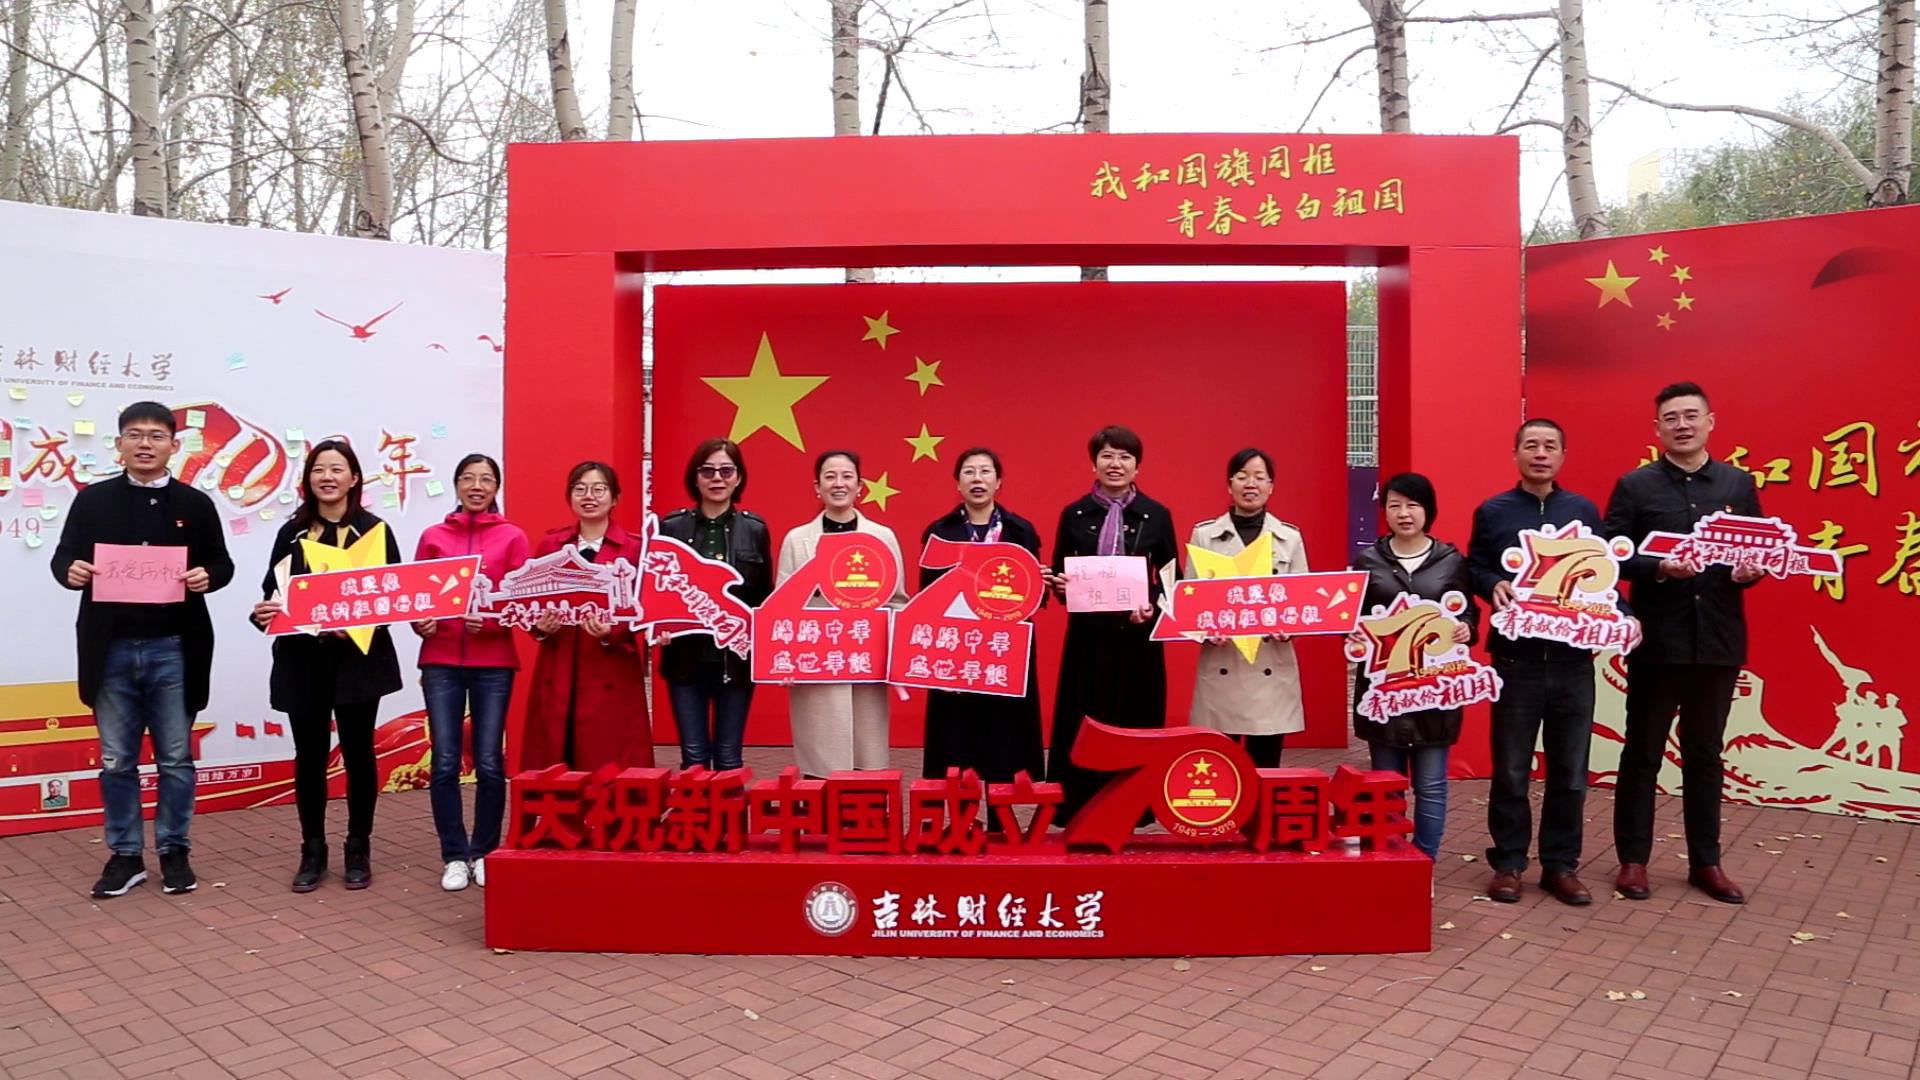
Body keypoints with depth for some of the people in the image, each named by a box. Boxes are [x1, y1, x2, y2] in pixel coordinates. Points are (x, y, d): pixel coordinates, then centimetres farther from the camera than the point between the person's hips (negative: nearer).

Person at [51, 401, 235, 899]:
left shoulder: (196, 504, 5)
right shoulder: (92, 500, 6)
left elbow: (222, 563, 6)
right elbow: (63, 557, 6)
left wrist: (207, 577, -16)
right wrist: (70, 571, -17)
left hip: (173, 649, -1)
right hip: (112, 649, 1)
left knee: (176, 759, 6)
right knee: (116, 760, 8)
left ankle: (174, 852, 18)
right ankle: (125, 855, 19)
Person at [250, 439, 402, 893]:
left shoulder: (374, 529, 0)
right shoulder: (291, 532, 8)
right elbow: (273, 592, 8)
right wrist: (262, 613, -14)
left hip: (358, 659, -2)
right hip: (302, 661, 2)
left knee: (358, 753, 6)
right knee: (309, 756, 7)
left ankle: (359, 850, 18)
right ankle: (313, 851, 20)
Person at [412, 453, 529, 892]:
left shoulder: (512, 537, 4)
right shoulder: (433, 537, 9)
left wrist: (489, 620, -16)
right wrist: (420, 622, -10)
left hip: (493, 662, -1)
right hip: (441, 661, 1)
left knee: (489, 762, 1)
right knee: (445, 763, -1)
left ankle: (485, 852, 17)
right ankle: (455, 856, 12)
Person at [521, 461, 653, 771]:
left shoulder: (633, 548, -1)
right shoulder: (549, 544, 9)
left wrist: (611, 632, -20)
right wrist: (540, 626, -10)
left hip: (612, 675, -3)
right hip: (557, 671, 3)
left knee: (611, 770, 0)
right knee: (552, 769, 5)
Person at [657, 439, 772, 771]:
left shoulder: (755, 529, 2)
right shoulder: (671, 527, 1)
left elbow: (765, 596, 5)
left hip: (736, 658, 0)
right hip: (686, 657, 0)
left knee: (729, 758, 8)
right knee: (693, 757, 6)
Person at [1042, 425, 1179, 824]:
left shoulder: (1157, 515, 3)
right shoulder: (1074, 514, 4)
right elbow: (1057, 577, 8)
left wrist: (1152, 607, -14)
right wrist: (1061, 586, -14)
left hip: (1138, 638, 0)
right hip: (1088, 637, 0)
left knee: (1135, 728, 4)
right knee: (1082, 730, 2)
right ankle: (1079, 814, 11)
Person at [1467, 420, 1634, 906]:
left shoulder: (1585, 510, 8)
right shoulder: (1492, 512, 4)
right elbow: (1474, 568, 3)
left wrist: (1619, 613, -9)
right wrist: (1494, 585, -18)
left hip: (1574, 657, 2)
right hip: (1516, 657, -2)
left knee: (1570, 770, 9)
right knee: (1511, 769, 6)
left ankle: (1561, 865, 21)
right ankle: (1508, 862, 18)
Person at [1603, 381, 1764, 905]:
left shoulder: (1739, 484, 8)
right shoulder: (1635, 486, -1)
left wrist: (1751, 571, -11)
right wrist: (1657, 569, -22)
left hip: (1719, 639, 3)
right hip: (1656, 639, -3)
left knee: (1705, 753, 12)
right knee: (1643, 752, 6)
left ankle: (1705, 862, 23)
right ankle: (1633, 858, 16)